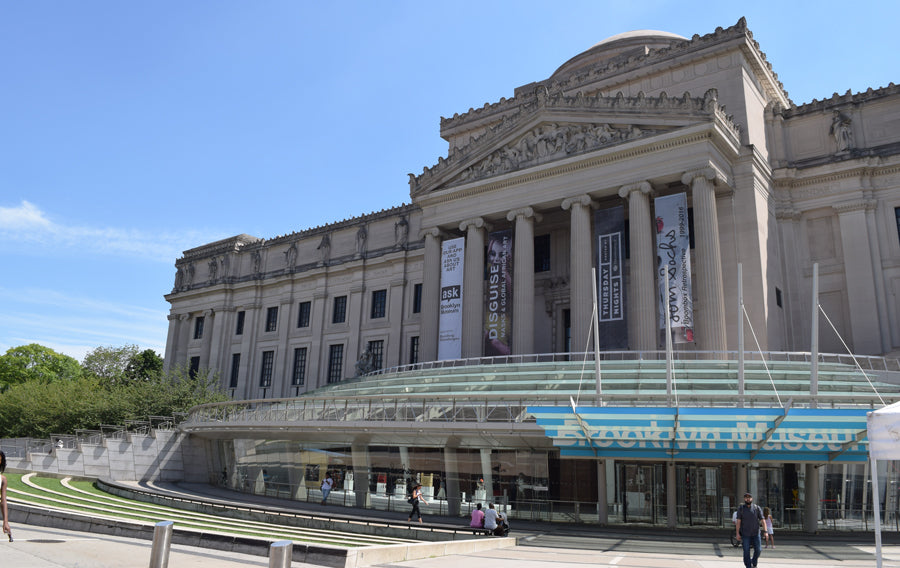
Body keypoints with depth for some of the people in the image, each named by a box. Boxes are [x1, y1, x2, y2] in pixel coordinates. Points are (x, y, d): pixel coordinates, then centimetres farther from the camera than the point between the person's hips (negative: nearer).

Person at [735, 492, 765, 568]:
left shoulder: (757, 508, 1)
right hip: (745, 534, -1)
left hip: (755, 533, 1)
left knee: (758, 550, 0)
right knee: (746, 551, -1)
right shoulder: (741, 508, -1)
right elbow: (738, 521, -3)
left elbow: (762, 520, -2)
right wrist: (737, 533, -8)